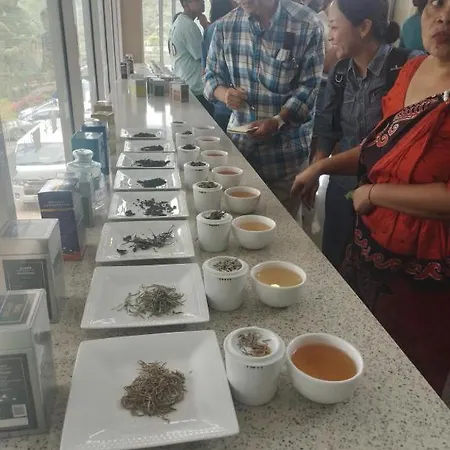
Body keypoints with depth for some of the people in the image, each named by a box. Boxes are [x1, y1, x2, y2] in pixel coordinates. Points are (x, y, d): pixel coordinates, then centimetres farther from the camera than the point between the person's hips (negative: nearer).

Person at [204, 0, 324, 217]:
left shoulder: (306, 24, -9)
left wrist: (278, 121, -23)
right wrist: (224, 93, -13)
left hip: (287, 148, -3)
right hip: (239, 142, 3)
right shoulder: (226, 26, 1)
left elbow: (310, 86, -10)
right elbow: (212, 74, 10)